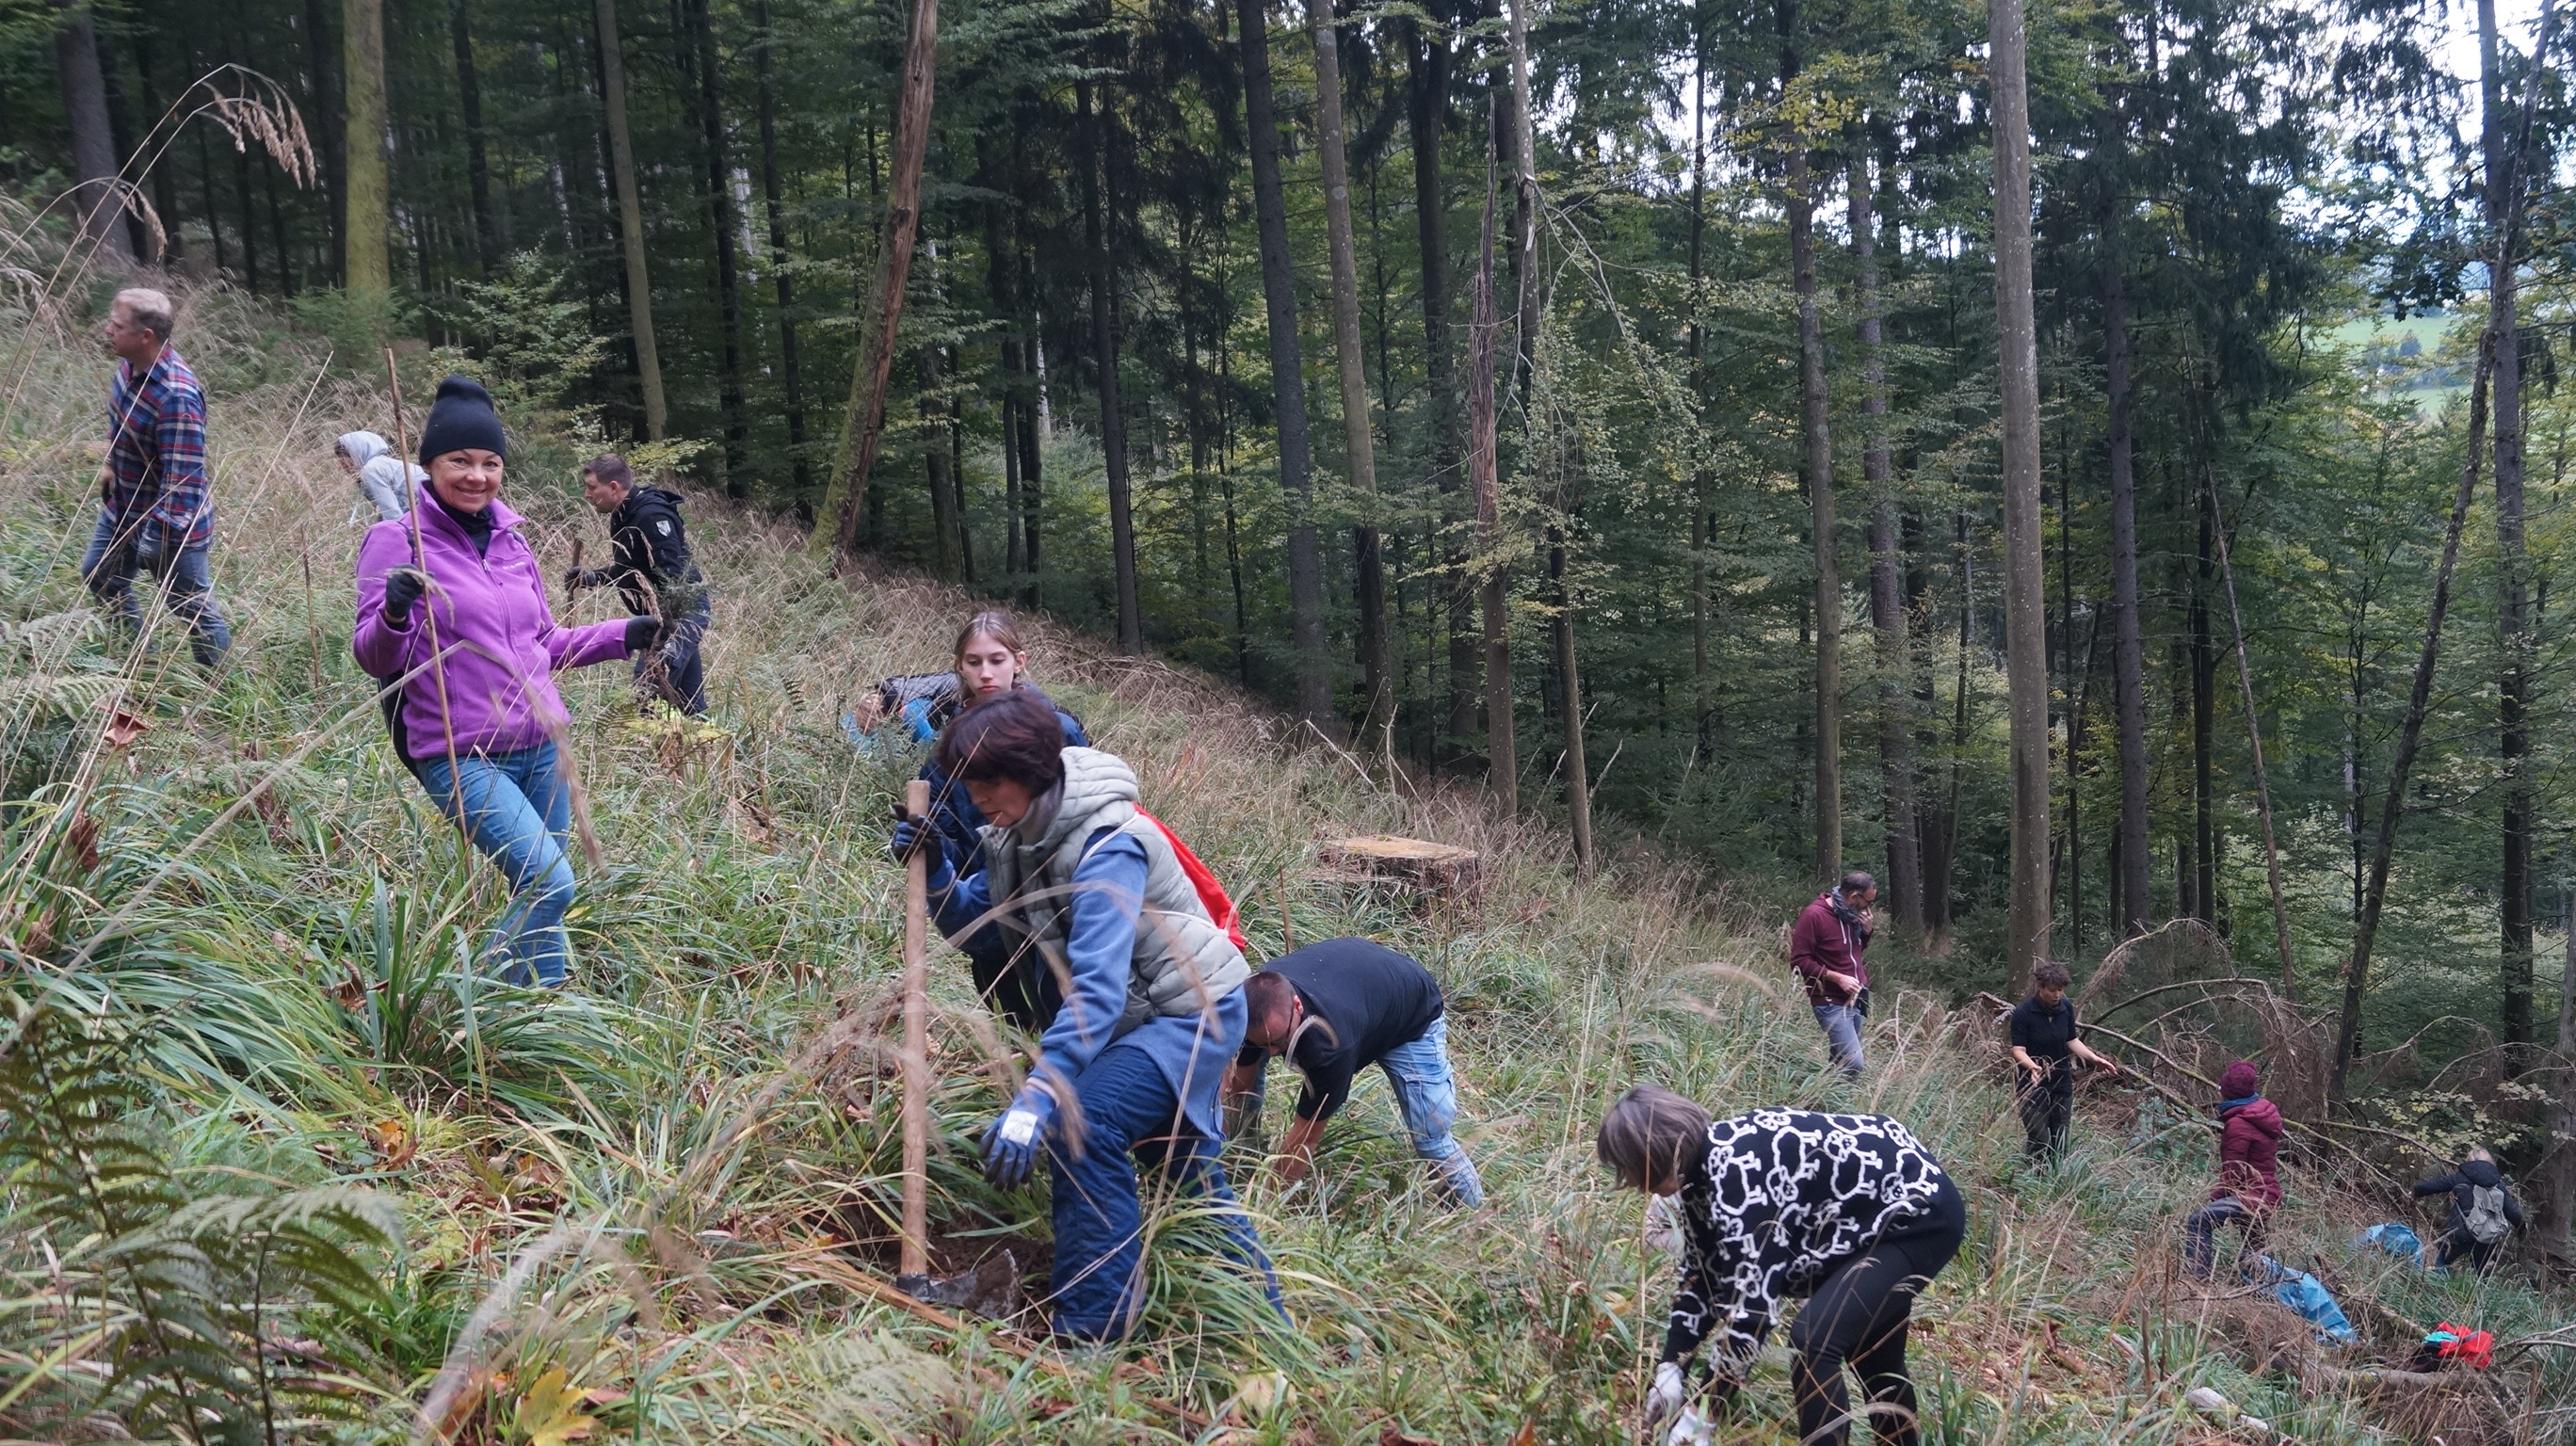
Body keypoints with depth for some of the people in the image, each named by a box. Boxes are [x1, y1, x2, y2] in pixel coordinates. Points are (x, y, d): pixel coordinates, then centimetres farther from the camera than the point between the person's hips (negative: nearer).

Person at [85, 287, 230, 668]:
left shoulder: (176, 398, -34)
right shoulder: (131, 364, -7)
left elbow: (182, 477, -33)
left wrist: (157, 539, -32)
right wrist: (110, 464, 18)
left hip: (170, 522, -10)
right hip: (123, 505, 10)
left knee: (195, 610, 2)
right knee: (99, 575, 28)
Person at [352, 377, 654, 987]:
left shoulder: (511, 540, 11)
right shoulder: (397, 541, -5)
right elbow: (376, 660, -10)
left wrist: (623, 635, 13)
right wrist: (394, 614, -29)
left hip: (541, 747, 6)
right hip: (462, 758, -6)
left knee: (539, 897, 10)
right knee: (548, 882, -21)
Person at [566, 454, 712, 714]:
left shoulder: (651, 516, -21)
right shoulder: (623, 517, 11)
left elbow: (673, 575, -28)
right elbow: (627, 569, 25)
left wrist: (669, 631, -34)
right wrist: (592, 577, 9)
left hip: (682, 611, -10)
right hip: (663, 613, 10)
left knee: (647, 688, -18)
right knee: (688, 698, 14)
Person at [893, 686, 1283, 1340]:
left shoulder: (1107, 845, -31)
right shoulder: (1016, 833, -5)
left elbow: (1097, 988, -39)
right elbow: (967, 915, 5)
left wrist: (1036, 1100, -46)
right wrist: (934, 870, -17)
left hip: (1194, 1014, -10)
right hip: (1139, 1017, 10)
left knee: (1083, 1125, -25)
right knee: (1186, 1165, 20)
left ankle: (1093, 1324, -16)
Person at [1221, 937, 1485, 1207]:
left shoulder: (1330, 1042, -46)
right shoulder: (1258, 998, -30)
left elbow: (1305, 1136, -35)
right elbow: (1238, 1083, -14)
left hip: (1413, 1020, -6)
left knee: (1431, 1138, -17)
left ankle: (1472, 1212, 6)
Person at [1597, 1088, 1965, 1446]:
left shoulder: (1736, 1171, -31)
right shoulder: (1703, 1171, -3)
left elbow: (1751, 1301, -33)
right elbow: (1700, 1276, 8)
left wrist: (1702, 1415, -27)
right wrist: (1671, 1370, 0)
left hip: (1920, 1211, -10)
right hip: (1877, 1216, 10)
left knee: (1813, 1342, -20)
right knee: (1869, 1349, 23)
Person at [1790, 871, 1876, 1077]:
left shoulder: (1851, 915, 10)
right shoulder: (1814, 916, -14)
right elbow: (1799, 961, -14)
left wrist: (1866, 931, 6)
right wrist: (1838, 978, -18)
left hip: (1856, 999, 8)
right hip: (1832, 1003, -8)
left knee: (1841, 1061, 10)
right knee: (1853, 1063, -17)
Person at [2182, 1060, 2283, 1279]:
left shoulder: (2238, 1124, -18)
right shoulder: (2264, 1112, 9)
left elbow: (2233, 1172, -16)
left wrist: (2215, 1196, -3)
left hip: (2252, 1197, -10)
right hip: (2267, 1193, 10)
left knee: (2199, 1220, -24)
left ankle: (2197, 1276, -35)